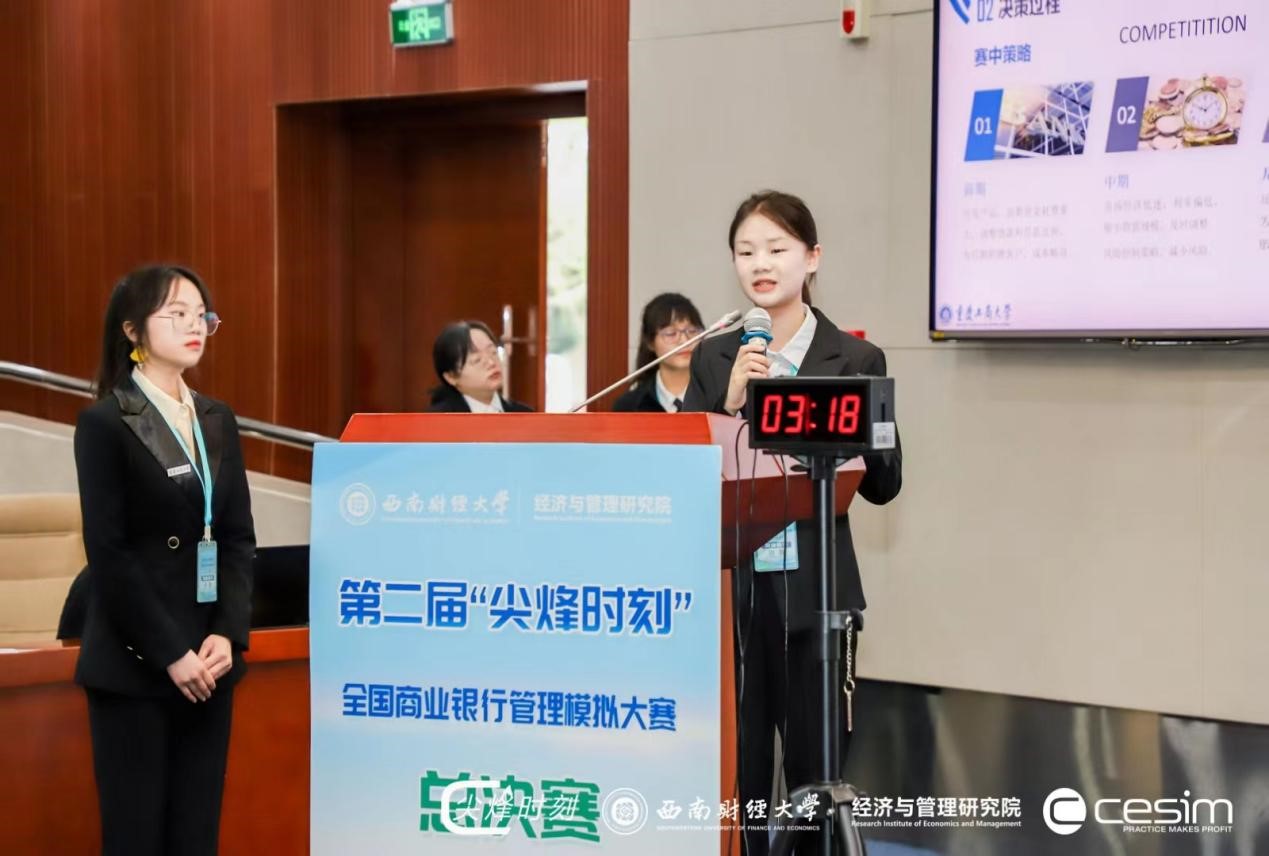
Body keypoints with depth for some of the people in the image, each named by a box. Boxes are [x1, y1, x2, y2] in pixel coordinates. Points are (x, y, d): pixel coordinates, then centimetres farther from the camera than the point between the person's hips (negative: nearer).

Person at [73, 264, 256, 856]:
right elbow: (107, 553, -11)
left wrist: (227, 636, -6)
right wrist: (169, 653, -14)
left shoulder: (218, 421, 12)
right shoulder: (105, 423, -6)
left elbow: (239, 538, 8)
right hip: (133, 663, -5)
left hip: (208, 659, 5)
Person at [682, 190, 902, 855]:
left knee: (816, 768, 4)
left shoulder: (856, 359, -1)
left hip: (813, 590, -2)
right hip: (729, 585, 2)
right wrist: (729, 406, -12)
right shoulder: (714, 359, 8)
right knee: (734, 769, 7)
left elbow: (884, 484, -1)